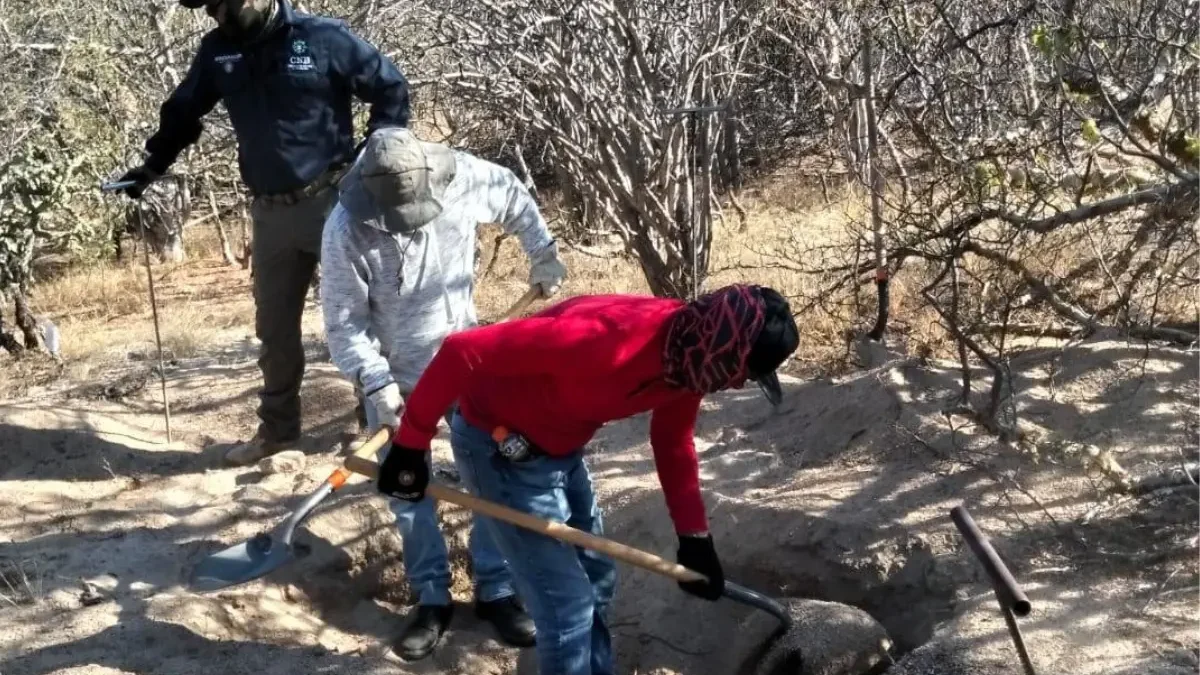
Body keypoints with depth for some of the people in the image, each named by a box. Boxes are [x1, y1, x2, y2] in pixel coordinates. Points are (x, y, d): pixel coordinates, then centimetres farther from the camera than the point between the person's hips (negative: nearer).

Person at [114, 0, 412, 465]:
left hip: (333, 201, -5)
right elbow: (183, 111, 17)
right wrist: (152, 166, 11)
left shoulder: (325, 39, -11)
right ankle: (277, 427, 30)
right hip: (270, 212, 5)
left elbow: (391, 90, -4)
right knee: (274, 327, 15)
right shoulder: (217, 51, 3)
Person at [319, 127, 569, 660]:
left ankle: (495, 591, 19)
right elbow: (344, 321, -19)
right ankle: (432, 600, 22)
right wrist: (376, 383, -26)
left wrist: (543, 255, 5)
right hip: (394, 375, -2)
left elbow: (516, 199, 3)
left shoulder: (463, 179, -20)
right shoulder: (346, 230, -26)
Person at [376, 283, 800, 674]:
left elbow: (674, 443, 10)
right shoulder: (605, 339, -37)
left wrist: (694, 538, 8)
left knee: (596, 582, 20)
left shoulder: (687, 353, -10)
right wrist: (410, 446, -24)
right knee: (568, 608, -6)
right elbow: (462, 352, -33)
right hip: (499, 446, -8)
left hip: (560, 447, 8)